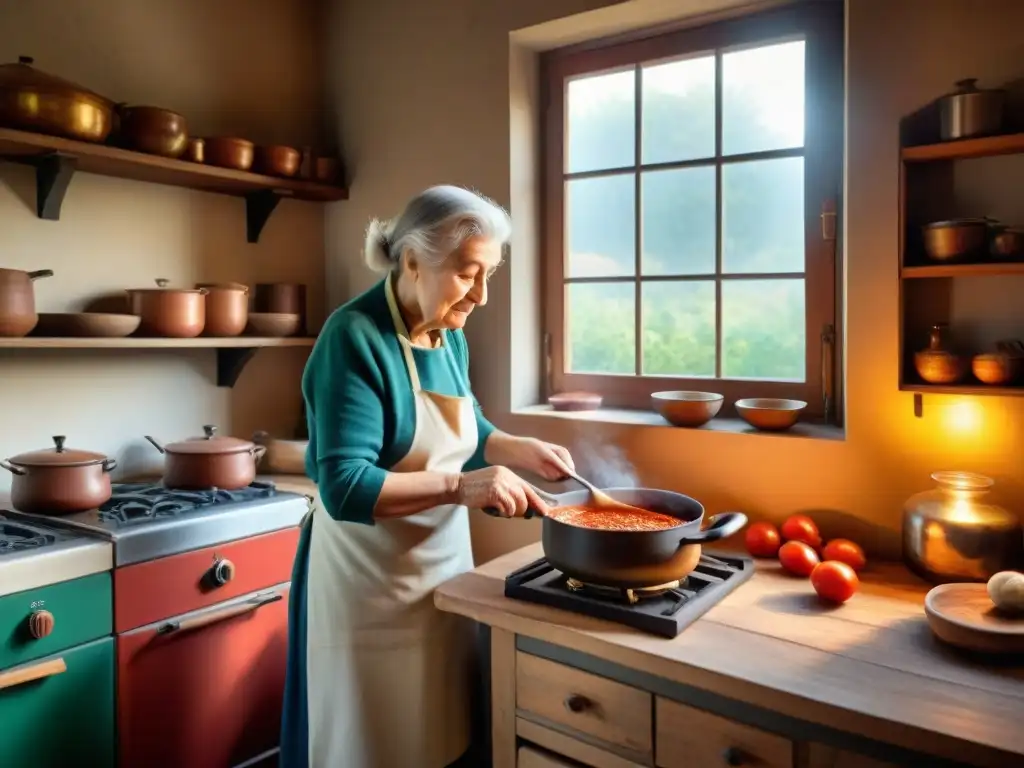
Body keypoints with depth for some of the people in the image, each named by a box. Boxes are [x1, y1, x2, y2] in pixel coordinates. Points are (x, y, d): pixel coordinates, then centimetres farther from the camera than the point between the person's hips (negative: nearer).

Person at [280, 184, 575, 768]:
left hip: (445, 563, 7)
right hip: (371, 583, -7)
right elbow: (345, 488, -27)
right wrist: (459, 485, -34)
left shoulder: (449, 335, 2)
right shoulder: (356, 338, -21)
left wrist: (525, 450, 1)